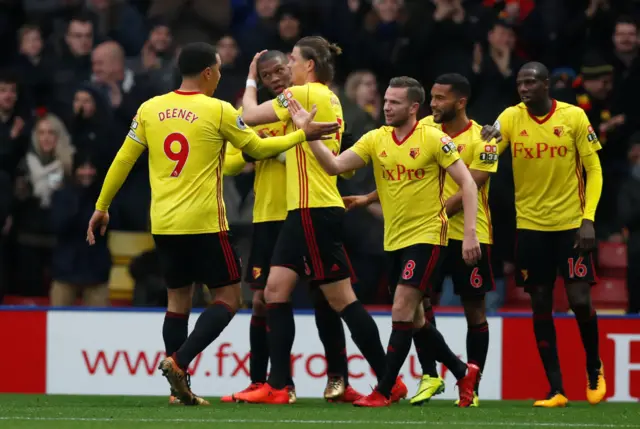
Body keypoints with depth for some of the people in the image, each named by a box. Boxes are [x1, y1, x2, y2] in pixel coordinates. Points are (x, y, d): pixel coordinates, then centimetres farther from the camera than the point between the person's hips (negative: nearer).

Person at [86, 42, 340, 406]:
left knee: (179, 298, 15)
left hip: (163, 224, 5)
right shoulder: (219, 111, -7)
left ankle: (180, 387, 9)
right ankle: (180, 360, -15)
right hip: (204, 223, -5)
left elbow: (123, 160, 10)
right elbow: (258, 148, 4)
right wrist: (301, 134, 16)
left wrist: (102, 206, 20)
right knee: (229, 297, 3)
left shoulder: (150, 109, 5)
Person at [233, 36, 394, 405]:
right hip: (304, 211, 10)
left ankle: (390, 383, -2)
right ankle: (277, 386, 1)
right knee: (276, 290, 5)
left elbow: (250, 115, -10)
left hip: (314, 210, -10)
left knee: (341, 299, -6)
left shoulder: (305, 94, -11)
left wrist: (250, 81, 8)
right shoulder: (331, 101, 15)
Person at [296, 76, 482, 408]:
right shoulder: (375, 139, 3)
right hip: (394, 240, 7)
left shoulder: (434, 139, -11)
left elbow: (467, 184, -10)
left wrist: (469, 233, -18)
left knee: (402, 313, -14)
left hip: (427, 237, -7)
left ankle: (383, 392, -9)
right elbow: (334, 166, -4)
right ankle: (463, 373, 30)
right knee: (413, 319, 12)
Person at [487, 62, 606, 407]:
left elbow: (593, 170, -3)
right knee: (541, 305, 3)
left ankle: (594, 369, 20)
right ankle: (556, 390, 9)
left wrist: (588, 219, -12)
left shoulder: (574, 117, -7)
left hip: (571, 224, -2)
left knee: (580, 300, -7)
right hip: (530, 225, 2)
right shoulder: (510, 118, -2)